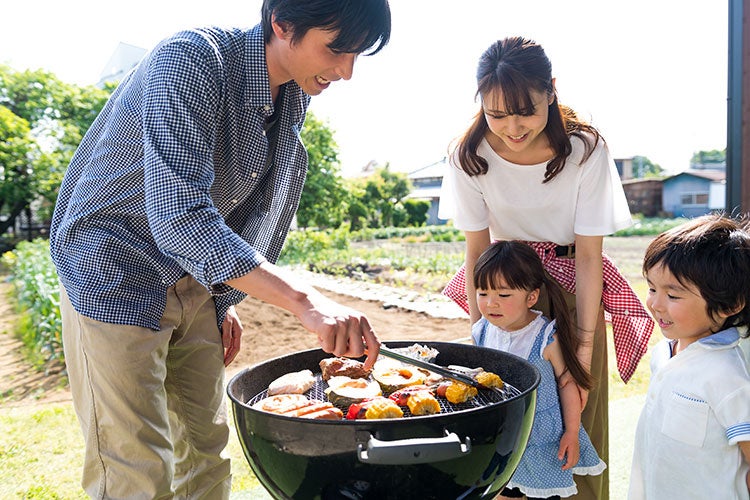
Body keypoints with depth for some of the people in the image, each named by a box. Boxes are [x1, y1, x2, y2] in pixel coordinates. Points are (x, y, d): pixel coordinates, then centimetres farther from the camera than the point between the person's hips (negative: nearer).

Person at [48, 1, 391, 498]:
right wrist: (304, 299, -43)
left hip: (195, 283, 7)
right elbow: (177, 217, -36)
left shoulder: (295, 96, 0)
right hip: (115, 277, -7)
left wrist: (224, 299, 11)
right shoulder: (190, 59, -24)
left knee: (206, 449, 12)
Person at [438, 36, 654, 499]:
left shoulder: (586, 149, -18)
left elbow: (589, 256, -15)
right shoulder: (471, 154, -14)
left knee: (578, 409, 1)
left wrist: (586, 344, -18)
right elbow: (476, 252, -9)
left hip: (572, 285, 0)